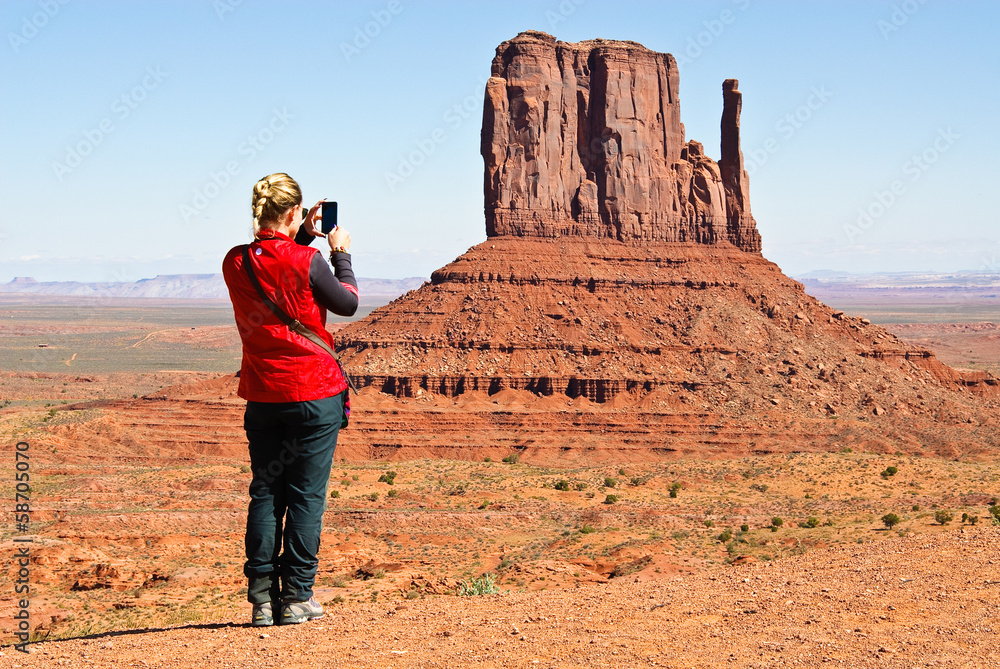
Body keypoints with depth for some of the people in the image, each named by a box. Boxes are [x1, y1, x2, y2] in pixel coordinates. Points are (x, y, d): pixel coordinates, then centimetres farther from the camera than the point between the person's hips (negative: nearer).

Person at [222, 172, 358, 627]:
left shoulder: (235, 263, 1)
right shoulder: (307, 262, -15)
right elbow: (347, 303, 0)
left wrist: (305, 235, 22)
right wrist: (340, 252, 12)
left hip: (261, 396, 5)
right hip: (314, 392, -5)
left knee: (265, 494, 11)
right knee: (306, 495, 3)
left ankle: (262, 598, 9)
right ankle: (296, 597, 5)